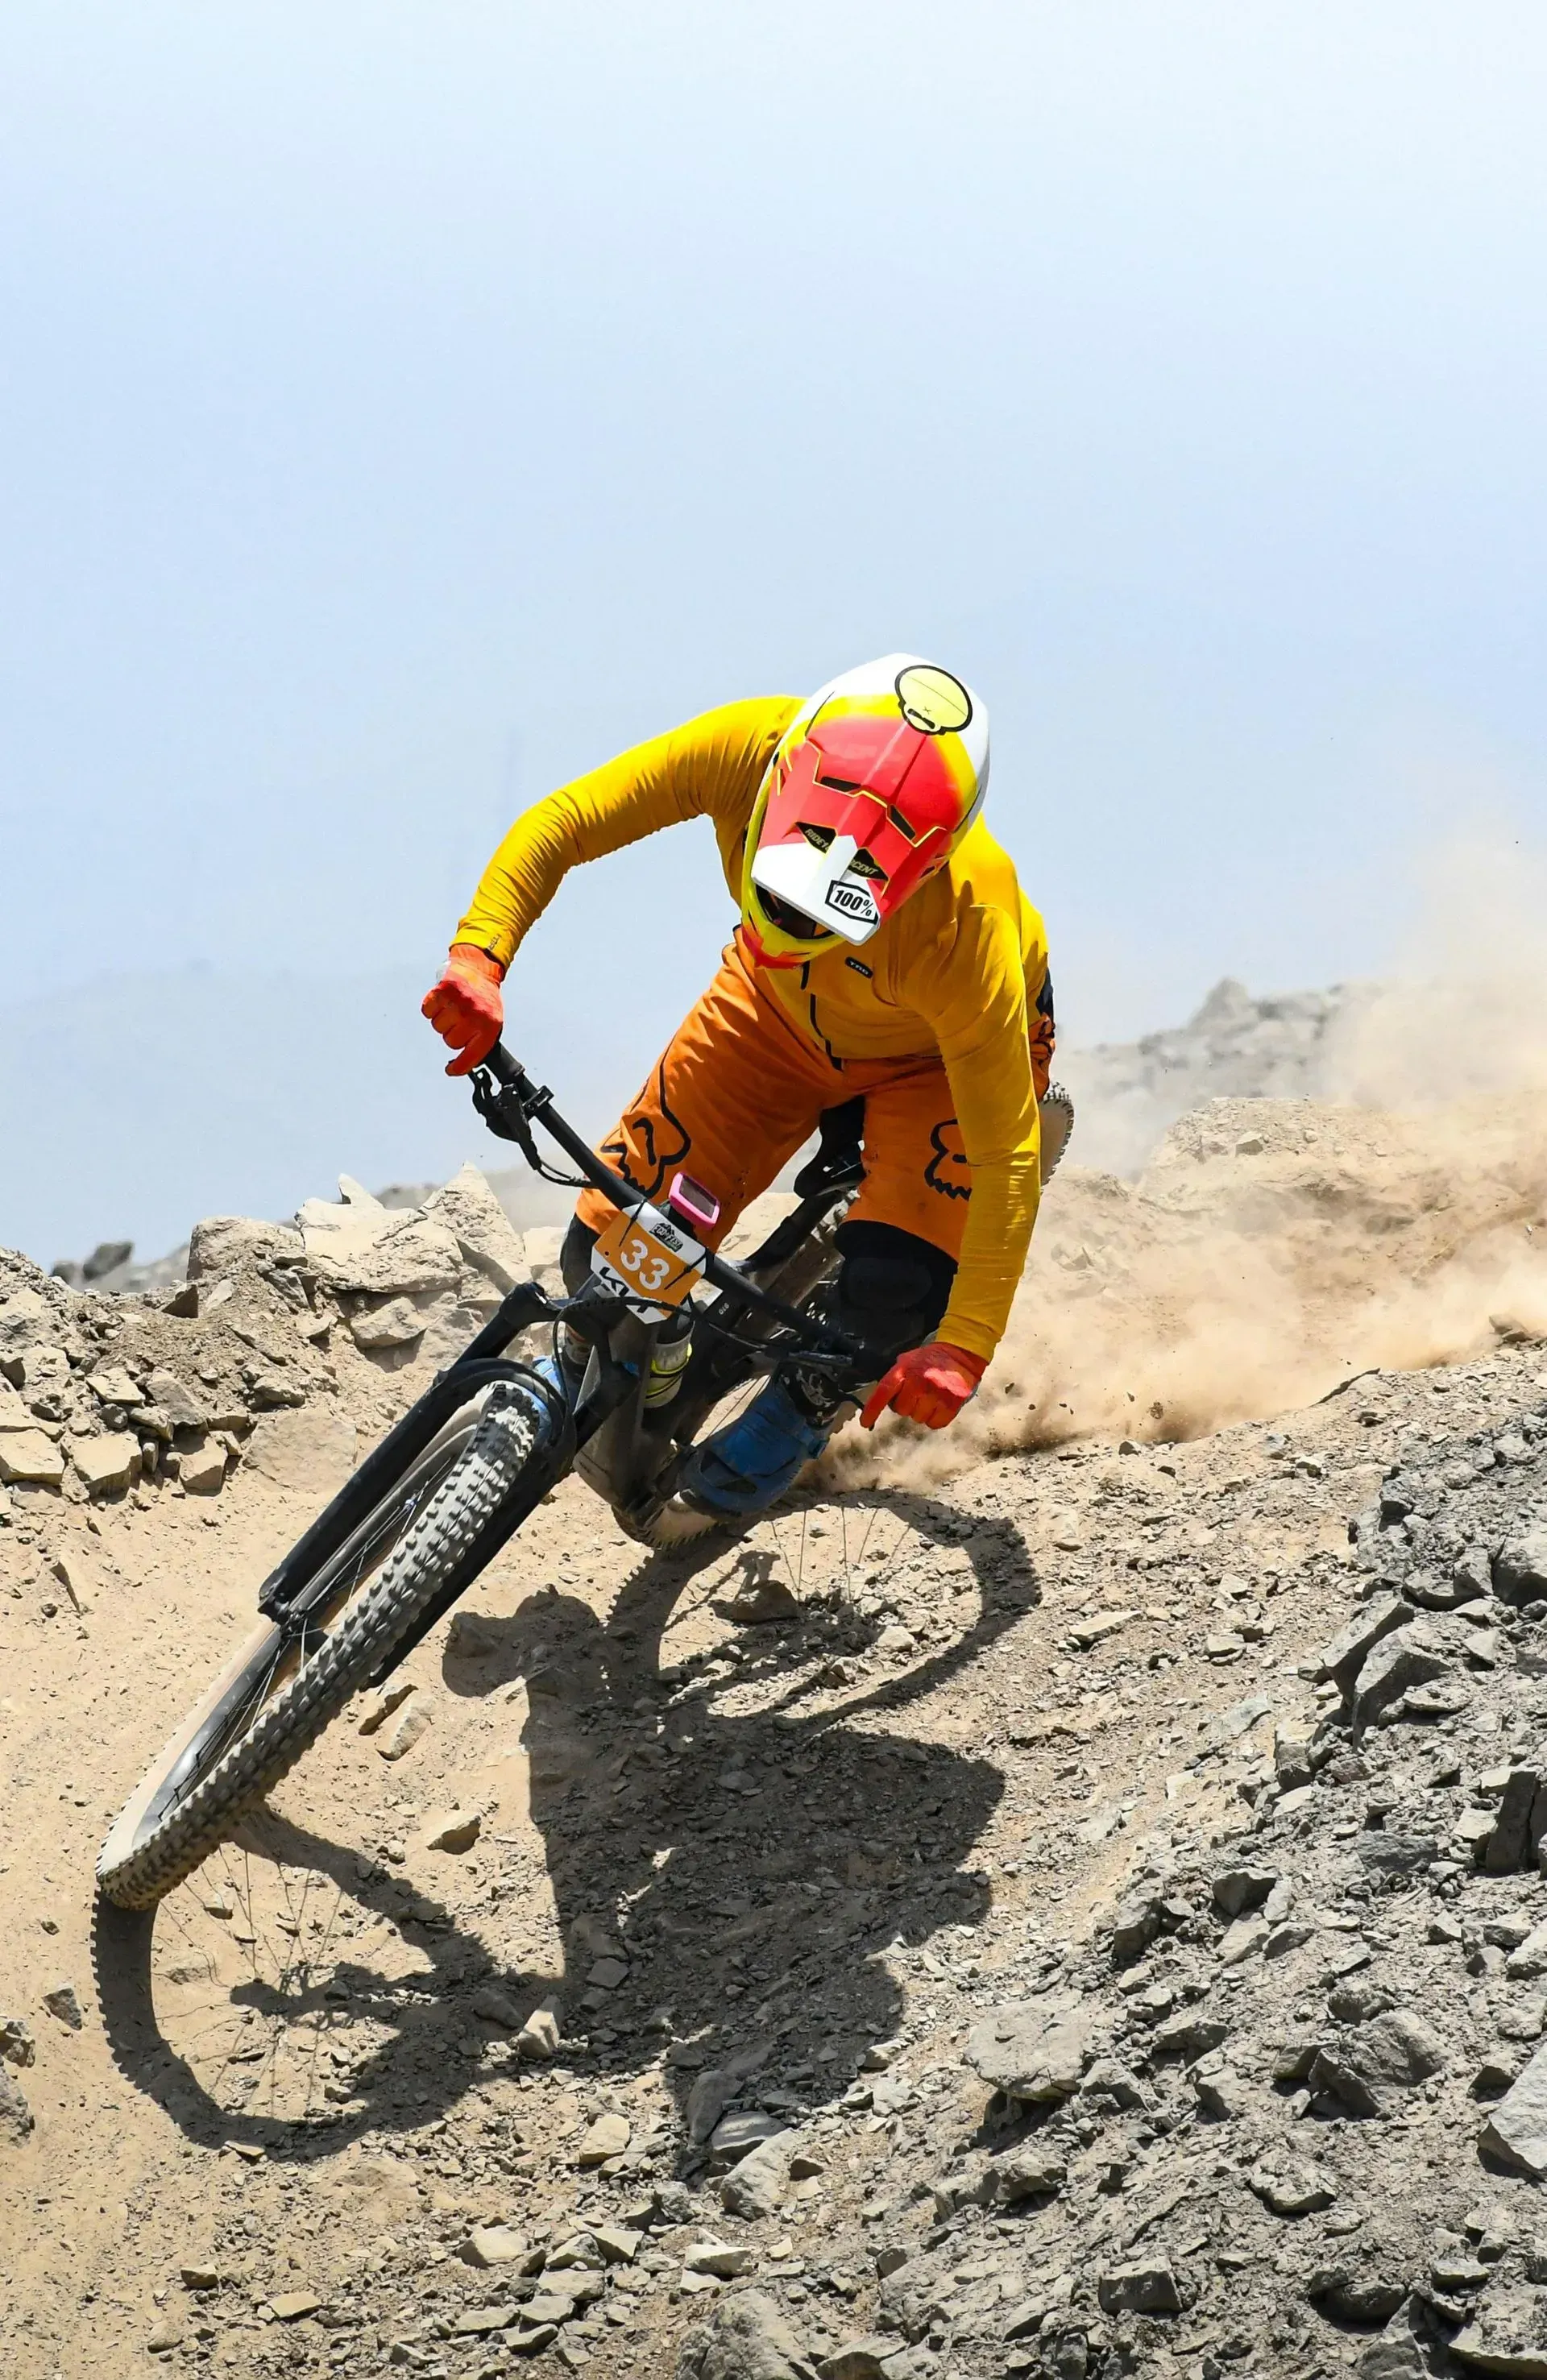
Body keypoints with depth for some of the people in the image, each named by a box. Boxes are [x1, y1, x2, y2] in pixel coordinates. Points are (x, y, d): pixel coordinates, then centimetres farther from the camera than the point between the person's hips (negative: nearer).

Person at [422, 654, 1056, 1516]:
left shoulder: (966, 928, -43)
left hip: (939, 1054, -3)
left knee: (892, 1293, -26)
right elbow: (557, 827, -27)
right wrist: (480, 955, -45)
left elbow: (1008, 1155, -35)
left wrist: (965, 1349, -39)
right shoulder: (750, 747, -37)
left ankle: (799, 1415, 10)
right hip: (783, 1007, 3)